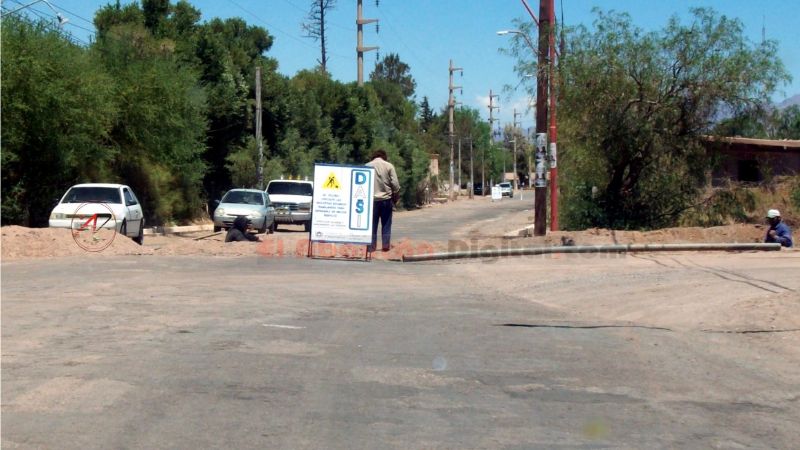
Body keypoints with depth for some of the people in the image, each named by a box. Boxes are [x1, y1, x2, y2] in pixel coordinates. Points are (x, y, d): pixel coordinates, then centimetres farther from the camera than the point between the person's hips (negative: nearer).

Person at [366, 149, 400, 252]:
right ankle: (386, 245, 10)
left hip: (372, 199, 1)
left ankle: (371, 246, 6)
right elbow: (395, 184, -5)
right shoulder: (389, 166, -3)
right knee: (386, 224, 9)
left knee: (372, 224, 6)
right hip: (386, 199, -1)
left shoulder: (367, 166, 2)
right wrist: (396, 197, 7)